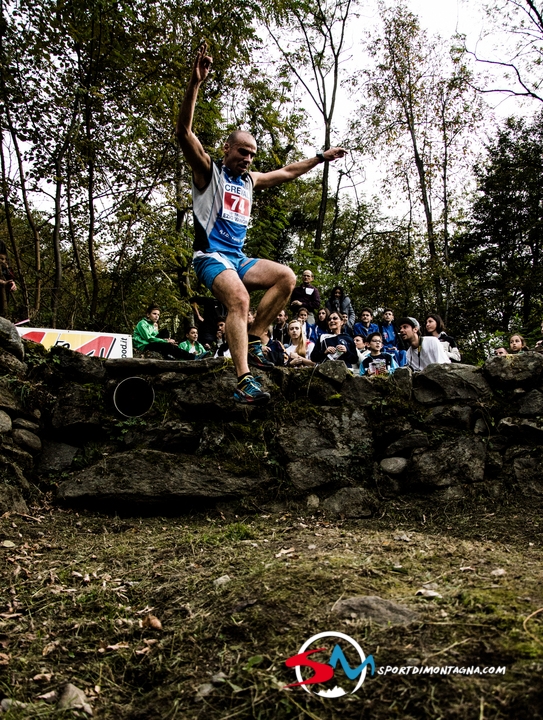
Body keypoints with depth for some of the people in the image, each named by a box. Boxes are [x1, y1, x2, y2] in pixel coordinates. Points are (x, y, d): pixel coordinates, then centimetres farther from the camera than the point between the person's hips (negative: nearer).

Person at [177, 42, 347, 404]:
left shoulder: (250, 180, 21)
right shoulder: (208, 170, 2)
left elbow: (287, 172, 34)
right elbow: (184, 132, -13)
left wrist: (321, 158, 36)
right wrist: (195, 83, -24)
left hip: (238, 258, 7)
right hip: (211, 255, -7)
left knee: (287, 277, -12)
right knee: (239, 300, -32)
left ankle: (253, 340, -8)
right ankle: (244, 380, -39)